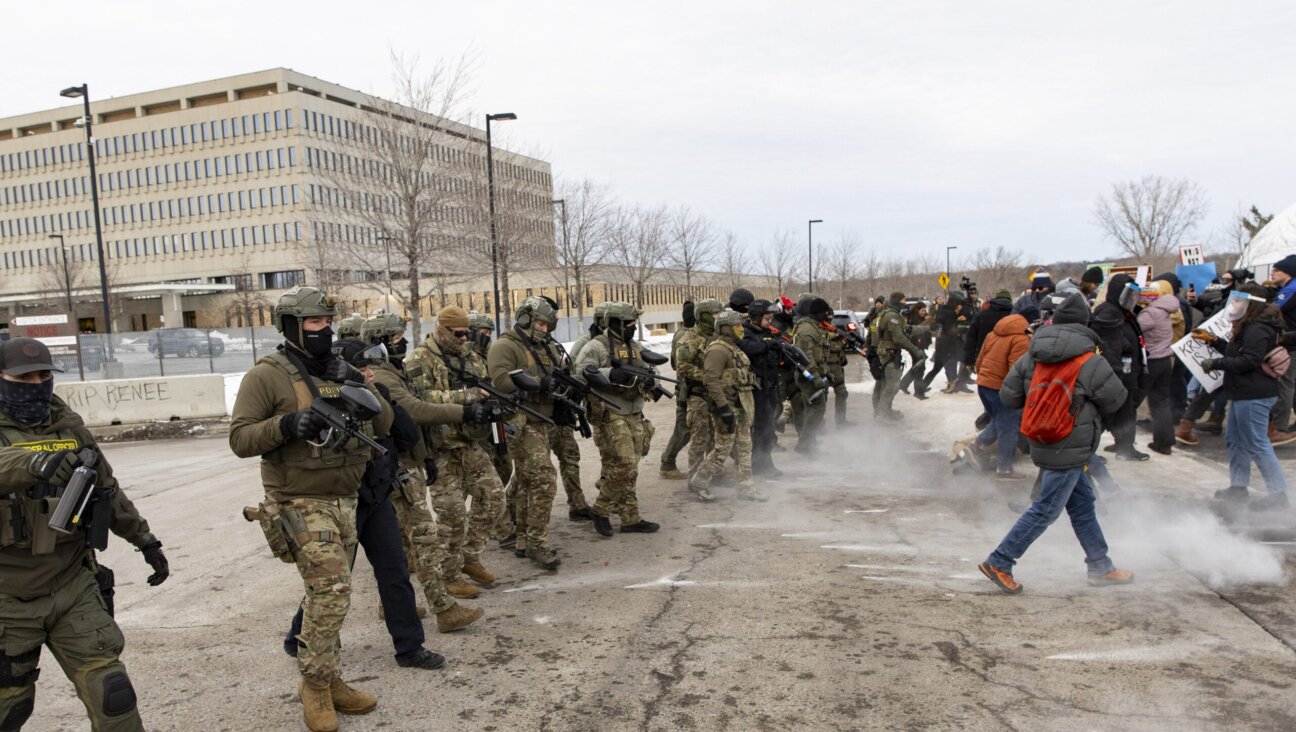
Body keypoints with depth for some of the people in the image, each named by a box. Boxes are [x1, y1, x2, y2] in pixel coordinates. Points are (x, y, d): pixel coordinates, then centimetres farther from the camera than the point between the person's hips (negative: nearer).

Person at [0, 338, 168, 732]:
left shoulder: (70, 427, 5)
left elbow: (107, 490, 16)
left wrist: (145, 539, 18)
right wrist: (34, 463, -53)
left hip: (73, 588, 3)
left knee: (110, 692, -1)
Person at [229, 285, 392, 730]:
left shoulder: (340, 371, 11)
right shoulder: (268, 376, -8)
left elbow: (384, 424, 9)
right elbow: (240, 439, -11)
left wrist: (366, 393, -10)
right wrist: (288, 424, -26)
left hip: (344, 500, 6)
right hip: (302, 504, -6)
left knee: (327, 594, 14)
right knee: (332, 592, -12)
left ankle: (327, 681, 27)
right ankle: (316, 684, 7)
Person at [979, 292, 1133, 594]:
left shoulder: (1030, 358, -2)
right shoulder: (1091, 363, -16)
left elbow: (1008, 396, 1)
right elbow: (1116, 400, -3)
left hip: (1043, 443, 7)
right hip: (1071, 449, -7)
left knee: (1082, 503, 19)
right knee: (1046, 510, -1)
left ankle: (1101, 567, 29)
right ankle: (998, 563, 0)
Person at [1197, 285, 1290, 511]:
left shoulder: (1258, 330, -18)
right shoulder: (1248, 327, 17)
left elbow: (1248, 361, -24)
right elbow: (1234, 352, 20)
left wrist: (1215, 363, -19)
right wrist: (1212, 341, 14)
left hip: (1254, 395, -11)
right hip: (1244, 393, 11)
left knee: (1257, 444, -7)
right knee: (1234, 439, 16)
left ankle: (1278, 493, -1)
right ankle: (1238, 487, 24)